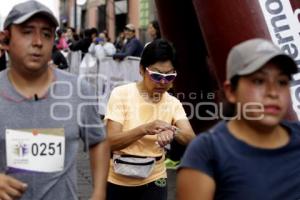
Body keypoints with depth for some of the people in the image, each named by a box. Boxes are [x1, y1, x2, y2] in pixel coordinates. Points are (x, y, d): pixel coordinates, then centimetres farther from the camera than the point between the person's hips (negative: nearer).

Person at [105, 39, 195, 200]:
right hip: (116, 181, -1)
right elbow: (111, 141, -19)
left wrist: (173, 132, -36)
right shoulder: (121, 94, -12)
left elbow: (191, 138, -14)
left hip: (152, 182, 2)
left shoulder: (173, 103, -3)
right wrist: (145, 129, -34)